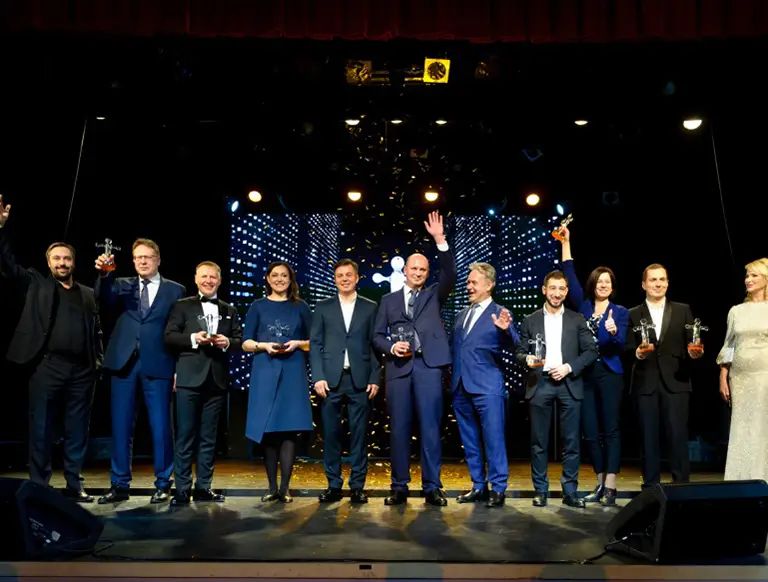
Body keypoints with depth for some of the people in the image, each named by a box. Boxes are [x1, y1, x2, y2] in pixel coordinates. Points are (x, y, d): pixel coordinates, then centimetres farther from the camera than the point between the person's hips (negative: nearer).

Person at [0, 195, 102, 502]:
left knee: (77, 431, 6)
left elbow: (96, 331, 15)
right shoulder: (37, 285, 11)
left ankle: (74, 485, 16)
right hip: (47, 367, -2)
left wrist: (98, 362, 3)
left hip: (81, 370, 2)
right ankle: (39, 486, 12)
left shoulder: (88, 294, 16)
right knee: (41, 430, 2)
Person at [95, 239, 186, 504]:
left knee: (160, 426, 3)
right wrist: (104, 274, -29)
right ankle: (120, 485, 20)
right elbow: (104, 299, -10)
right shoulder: (123, 285, 12)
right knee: (121, 425, 8)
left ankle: (162, 484, 15)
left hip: (157, 365, -2)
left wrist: (180, 368, -3)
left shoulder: (175, 290, 6)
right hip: (124, 363, 3)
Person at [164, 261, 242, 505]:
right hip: (190, 378, -3)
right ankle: (182, 489, 7)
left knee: (208, 437, 9)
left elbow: (239, 341, 10)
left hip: (216, 380, 3)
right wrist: (194, 338, -17)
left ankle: (203, 487, 17)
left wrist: (227, 342, -10)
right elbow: (169, 337, -3)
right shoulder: (182, 306, 6)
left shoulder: (229, 310, 16)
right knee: (185, 436, 0)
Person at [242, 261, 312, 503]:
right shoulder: (258, 307, 12)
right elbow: (246, 343, 8)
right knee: (268, 430, 0)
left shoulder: (300, 307, 12)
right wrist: (263, 346, -11)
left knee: (289, 428, -5)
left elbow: (313, 341, 12)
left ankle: (285, 487, -1)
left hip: (293, 373, 0)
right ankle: (272, 487, 9)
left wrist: (298, 343, -7)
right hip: (265, 372, 0)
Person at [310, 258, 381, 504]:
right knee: (330, 434, 4)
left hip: (360, 380, 0)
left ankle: (357, 486, 12)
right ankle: (333, 485, 15)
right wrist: (318, 377, -4)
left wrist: (375, 378, -1)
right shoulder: (323, 308, 10)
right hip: (331, 380, 1)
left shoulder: (370, 308, 9)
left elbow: (375, 345, 6)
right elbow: (315, 344, 6)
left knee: (359, 434, 3)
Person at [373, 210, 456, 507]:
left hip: (428, 366, -1)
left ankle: (432, 487, 7)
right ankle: (399, 486, 14)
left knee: (430, 427, 0)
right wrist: (391, 347, -9)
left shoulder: (434, 294, 14)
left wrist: (440, 240, -11)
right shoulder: (388, 300, 15)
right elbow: (377, 336, 12)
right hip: (398, 367, 1)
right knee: (399, 428, 4)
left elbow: (450, 275, -4)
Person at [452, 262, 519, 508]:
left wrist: (506, 330, -32)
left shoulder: (500, 314, -3)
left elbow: (514, 347, -13)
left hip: (487, 387, -6)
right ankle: (478, 486, 25)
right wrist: (451, 381, 12)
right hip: (461, 388, 6)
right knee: (470, 441, 13)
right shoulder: (462, 315, 16)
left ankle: (498, 488, 12)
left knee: (493, 440, -1)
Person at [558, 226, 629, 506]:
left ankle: (610, 486, 1)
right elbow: (570, 276, 4)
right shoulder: (583, 306, 9)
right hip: (585, 375, 3)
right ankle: (600, 483, 18)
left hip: (610, 375, -3)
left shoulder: (620, 312, 4)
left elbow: (621, 346, -5)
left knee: (610, 429, -2)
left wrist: (613, 331, -28)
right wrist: (566, 243, 0)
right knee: (590, 432, 6)